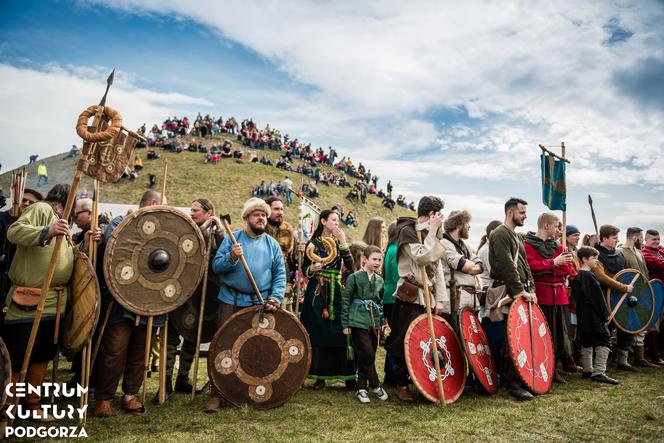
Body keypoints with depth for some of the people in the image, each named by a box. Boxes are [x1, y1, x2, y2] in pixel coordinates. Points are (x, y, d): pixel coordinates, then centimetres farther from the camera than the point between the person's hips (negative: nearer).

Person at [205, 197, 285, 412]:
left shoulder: (272, 244, 7)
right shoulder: (231, 239, 3)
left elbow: (280, 275, 3)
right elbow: (216, 266, -4)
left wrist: (275, 298, -10)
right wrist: (231, 257, -23)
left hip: (260, 303, 2)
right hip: (231, 301, -1)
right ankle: (217, 392, 11)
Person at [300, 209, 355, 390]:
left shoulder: (339, 242, 10)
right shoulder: (313, 243, 3)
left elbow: (350, 266, -5)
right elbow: (304, 270, 3)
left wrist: (343, 242, -11)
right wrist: (312, 269, -18)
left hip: (336, 293, 2)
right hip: (317, 293, -2)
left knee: (340, 334, 0)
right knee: (317, 334, 1)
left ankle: (348, 376, 8)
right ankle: (320, 376, 12)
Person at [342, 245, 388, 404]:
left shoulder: (380, 281, 10)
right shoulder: (354, 277, -6)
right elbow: (345, 301, -5)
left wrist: (383, 322, 13)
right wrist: (345, 324, -6)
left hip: (374, 323, 5)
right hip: (359, 322, -5)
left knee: (367, 356, 9)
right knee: (367, 354, -11)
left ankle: (361, 388, 21)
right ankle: (375, 385, 8)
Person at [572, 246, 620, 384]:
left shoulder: (577, 276, 12)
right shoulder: (589, 276, -15)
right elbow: (598, 298, -16)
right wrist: (605, 315, -7)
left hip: (583, 316, 9)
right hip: (594, 316, -9)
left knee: (587, 342, 14)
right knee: (604, 341, -4)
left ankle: (587, 370, 20)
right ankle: (599, 372, -7)